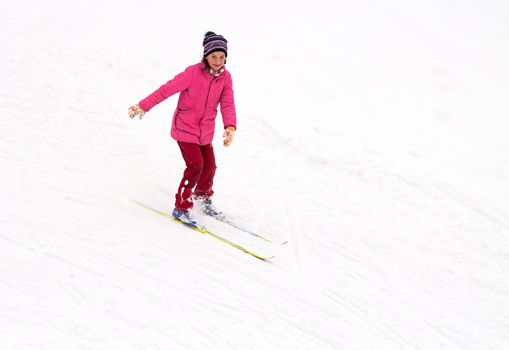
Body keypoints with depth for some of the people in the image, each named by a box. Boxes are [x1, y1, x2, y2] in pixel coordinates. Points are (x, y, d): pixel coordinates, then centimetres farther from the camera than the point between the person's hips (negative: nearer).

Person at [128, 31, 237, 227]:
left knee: (209, 166, 15)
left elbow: (227, 104, -11)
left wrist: (230, 126, -29)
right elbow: (167, 89, -19)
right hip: (185, 128, -6)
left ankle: (203, 199, 42)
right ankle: (181, 208, -3)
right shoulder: (193, 73, -20)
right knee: (195, 165, -16)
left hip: (205, 131, 6)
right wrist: (144, 106, -21)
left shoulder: (225, 78, -5)